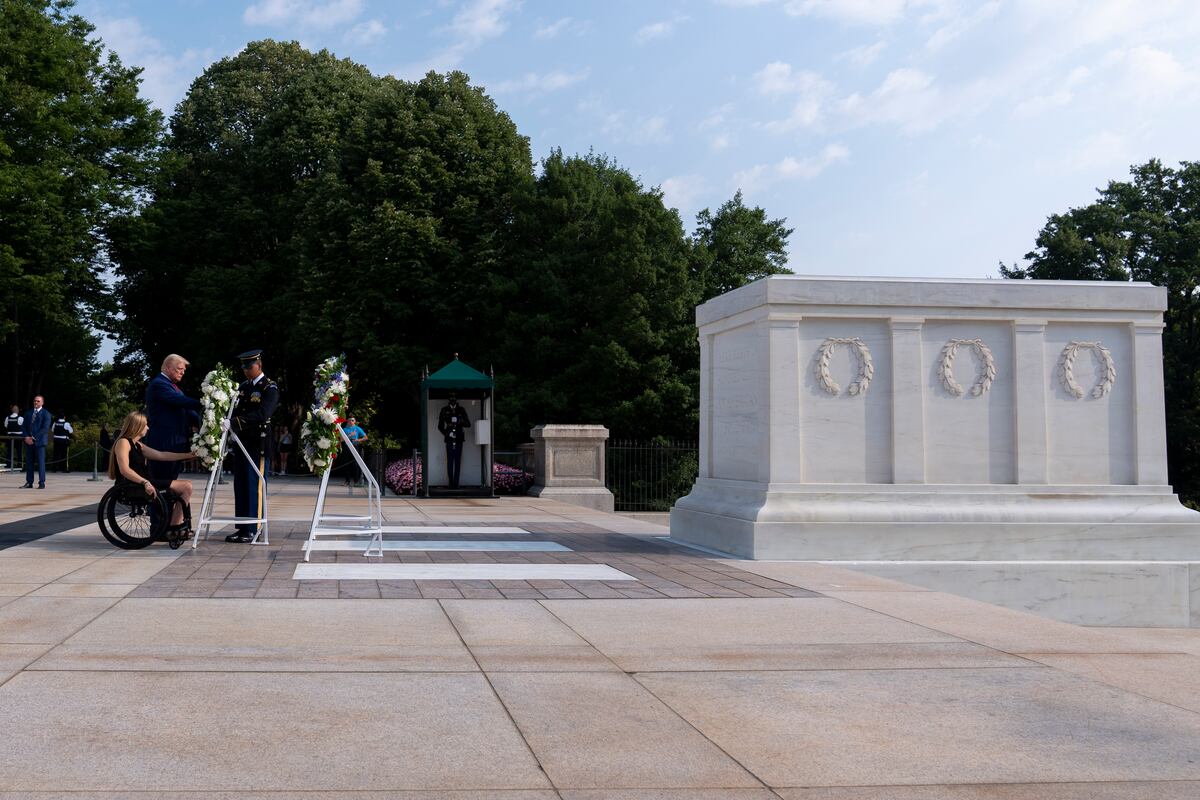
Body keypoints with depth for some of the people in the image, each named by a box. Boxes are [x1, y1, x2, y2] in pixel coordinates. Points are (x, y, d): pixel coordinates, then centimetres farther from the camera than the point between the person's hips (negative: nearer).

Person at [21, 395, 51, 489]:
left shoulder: (46, 414, -1)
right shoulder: (28, 413, 16)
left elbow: (45, 428, -10)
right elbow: (23, 426, 13)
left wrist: (34, 438, -15)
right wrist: (26, 437, -5)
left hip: (39, 441, -5)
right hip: (28, 441, 5)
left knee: (41, 462, -6)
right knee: (29, 462, 4)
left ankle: (42, 483, -4)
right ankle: (29, 482, 8)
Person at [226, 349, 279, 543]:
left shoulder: (270, 388, -8)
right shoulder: (243, 387, 16)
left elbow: (262, 414, -22)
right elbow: (236, 410, 18)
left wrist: (235, 423, -29)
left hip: (257, 442, -7)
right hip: (241, 441, 7)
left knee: (254, 486, -6)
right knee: (240, 485, 8)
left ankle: (252, 530, -2)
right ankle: (242, 528, 13)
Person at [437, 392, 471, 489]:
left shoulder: (461, 410, 8)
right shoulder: (444, 410, 5)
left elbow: (468, 424, 3)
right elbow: (440, 426, 10)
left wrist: (459, 421, -14)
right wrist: (446, 434, -2)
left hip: (459, 439, 1)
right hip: (449, 440, -1)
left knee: (458, 462, 0)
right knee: (450, 461, -4)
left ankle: (456, 483, 4)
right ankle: (451, 483, 1)